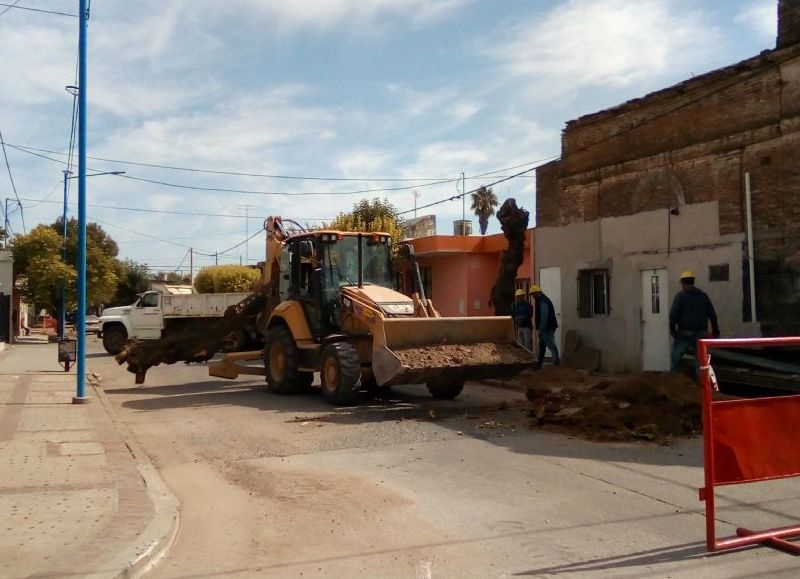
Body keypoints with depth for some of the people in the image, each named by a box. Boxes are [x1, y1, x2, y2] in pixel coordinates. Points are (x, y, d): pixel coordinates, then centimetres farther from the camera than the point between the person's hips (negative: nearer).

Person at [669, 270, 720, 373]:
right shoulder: (703, 295, 10)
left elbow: (673, 314, -12)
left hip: (684, 333, -4)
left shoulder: (680, 295, -5)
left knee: (675, 357, 4)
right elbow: (712, 314, 14)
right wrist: (715, 330, 24)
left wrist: (672, 328, -1)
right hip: (701, 333, 4)